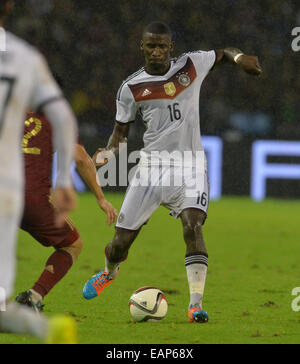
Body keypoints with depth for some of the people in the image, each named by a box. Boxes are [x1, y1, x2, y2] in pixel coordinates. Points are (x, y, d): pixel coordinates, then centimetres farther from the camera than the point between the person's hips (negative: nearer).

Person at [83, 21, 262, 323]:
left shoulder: (192, 65, 0)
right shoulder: (131, 88, -1)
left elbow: (224, 54, 17)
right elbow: (121, 131, 9)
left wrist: (240, 58, -5)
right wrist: (108, 152, -11)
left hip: (190, 166, -1)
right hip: (152, 165, 1)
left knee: (193, 225, -25)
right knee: (121, 242, 4)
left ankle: (196, 304, -24)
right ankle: (109, 272, 41)